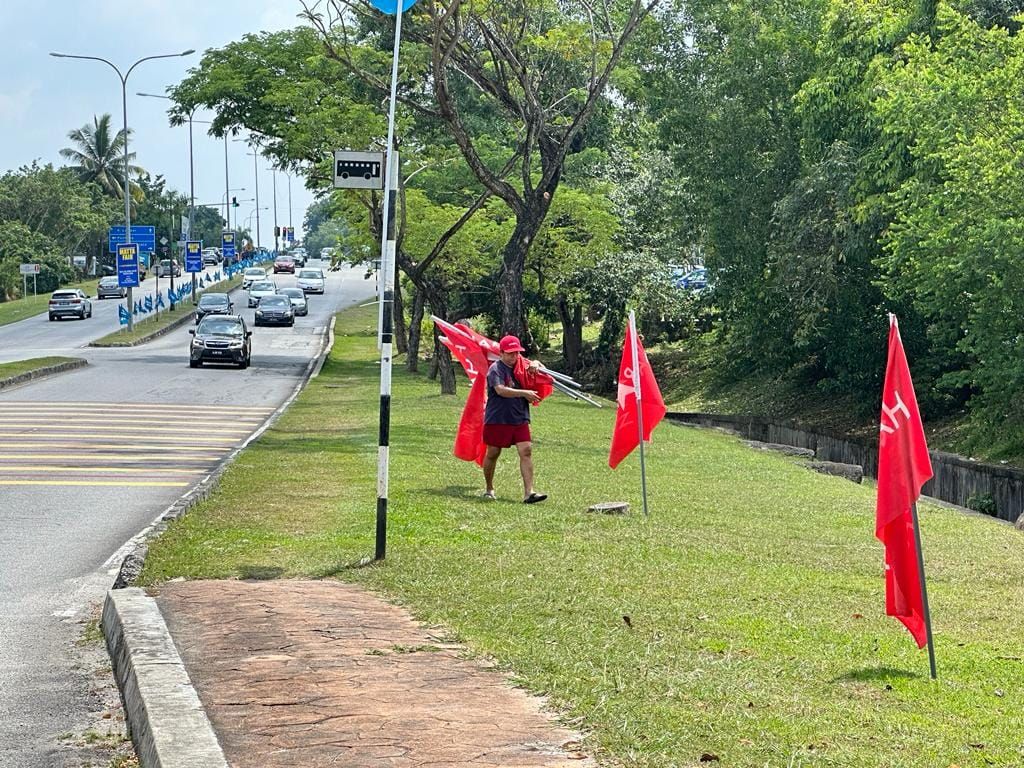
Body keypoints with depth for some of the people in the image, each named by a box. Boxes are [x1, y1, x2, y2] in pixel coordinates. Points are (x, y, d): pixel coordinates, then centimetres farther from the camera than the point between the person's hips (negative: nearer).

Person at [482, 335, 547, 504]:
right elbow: (500, 390, -23)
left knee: (526, 450, -10)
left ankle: (528, 493, -16)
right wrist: (524, 393, -23)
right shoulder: (496, 368, -9)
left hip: (520, 418, 5)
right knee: (493, 453, 8)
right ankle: (489, 489, 27)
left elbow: (535, 364, 29)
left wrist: (535, 364, 3)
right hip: (497, 419, -5)